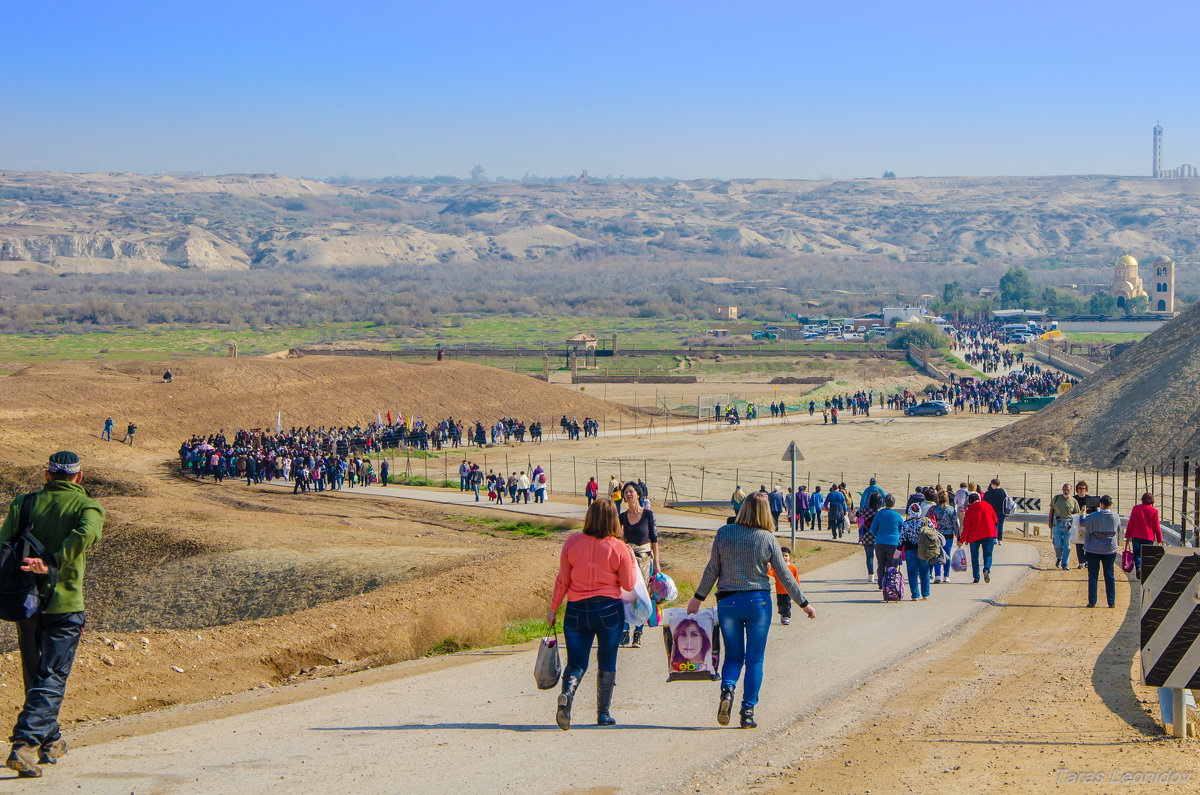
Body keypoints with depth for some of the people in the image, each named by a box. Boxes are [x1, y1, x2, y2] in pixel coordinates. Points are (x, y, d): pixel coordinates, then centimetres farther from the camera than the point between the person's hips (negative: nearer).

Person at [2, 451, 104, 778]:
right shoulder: (87, 507, -4)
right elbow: (84, 535, -25)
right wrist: (52, 564, -24)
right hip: (64, 604, -4)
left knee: (35, 677, 18)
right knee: (51, 680, -2)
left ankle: (50, 742, 29)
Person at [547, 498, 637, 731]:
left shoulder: (573, 542, -4)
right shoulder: (618, 548, -8)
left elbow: (562, 580, 0)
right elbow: (628, 584, -2)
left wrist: (553, 609, 10)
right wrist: (631, 561, 12)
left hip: (576, 610, 1)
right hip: (609, 609, -1)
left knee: (576, 663, 8)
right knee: (607, 664, 14)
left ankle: (567, 694, -22)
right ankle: (603, 714, 18)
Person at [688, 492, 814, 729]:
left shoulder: (724, 533, -4)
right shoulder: (768, 539, -6)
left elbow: (712, 570, 0)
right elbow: (785, 576, -2)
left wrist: (698, 598, 12)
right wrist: (804, 603, 9)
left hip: (728, 602, 1)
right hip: (759, 602, -1)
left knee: (733, 656, 14)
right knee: (755, 660, 9)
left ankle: (727, 689, -15)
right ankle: (748, 712, 5)